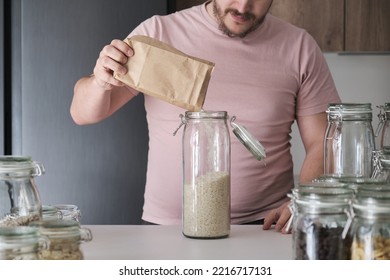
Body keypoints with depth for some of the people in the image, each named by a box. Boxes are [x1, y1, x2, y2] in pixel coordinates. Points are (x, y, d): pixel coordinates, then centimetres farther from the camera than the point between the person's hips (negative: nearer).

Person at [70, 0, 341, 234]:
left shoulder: (298, 47, 5)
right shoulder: (157, 33, 4)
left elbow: (323, 144, 6)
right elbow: (83, 114, 6)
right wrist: (100, 81, -18)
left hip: (264, 227, 0)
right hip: (165, 226, 1)